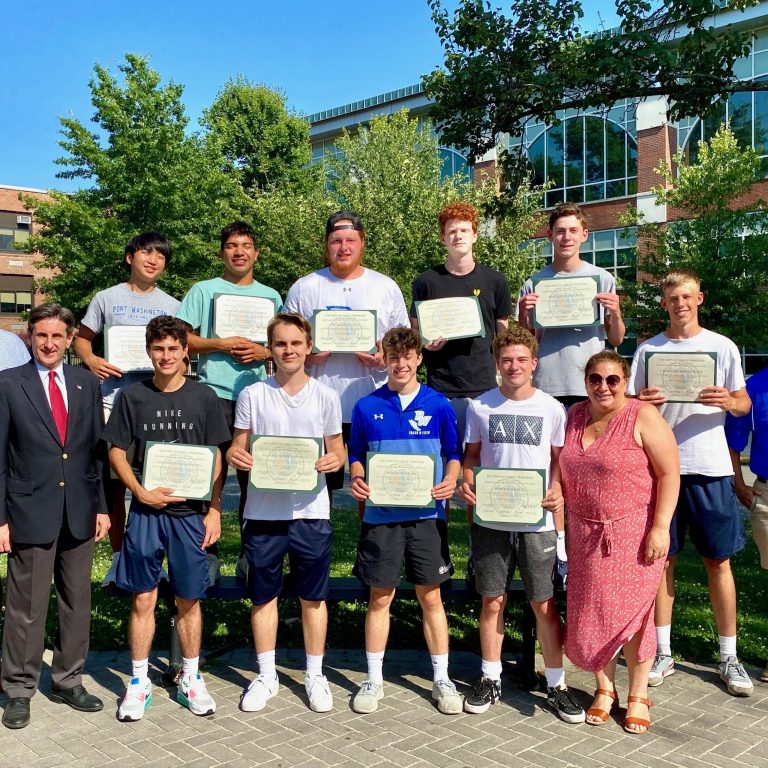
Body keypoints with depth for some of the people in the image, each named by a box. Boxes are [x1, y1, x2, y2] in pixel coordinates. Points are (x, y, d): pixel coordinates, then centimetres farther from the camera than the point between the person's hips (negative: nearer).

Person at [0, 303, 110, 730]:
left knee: (77, 603, 12)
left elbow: (98, 450, 9)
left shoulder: (87, 383, 7)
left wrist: (101, 506, 5)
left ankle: (68, 681, 28)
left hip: (79, 513, 4)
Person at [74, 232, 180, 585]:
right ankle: (119, 556, 16)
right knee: (113, 482, 3)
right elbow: (81, 338, 13)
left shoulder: (172, 306, 12)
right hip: (112, 400, 0)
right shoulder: (107, 298, 9)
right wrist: (91, 360, -8)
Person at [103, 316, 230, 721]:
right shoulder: (132, 396, 2)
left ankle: (190, 677, 24)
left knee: (188, 600, 9)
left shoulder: (203, 397, 2)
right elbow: (117, 451, 5)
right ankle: (139, 681, 20)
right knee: (143, 598, 5)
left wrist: (214, 510, -1)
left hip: (190, 513, 0)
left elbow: (215, 458, 4)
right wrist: (141, 491, -9)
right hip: (145, 511, 0)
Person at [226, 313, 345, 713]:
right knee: (263, 595, 11)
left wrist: (334, 460, -15)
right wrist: (235, 456, -16)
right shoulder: (252, 395, 3)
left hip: (310, 511, 0)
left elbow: (337, 449, 7)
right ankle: (266, 675, 27)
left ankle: (315, 676, 25)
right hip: (263, 511, 0)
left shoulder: (325, 396, 3)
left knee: (313, 597, 9)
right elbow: (238, 446, 7)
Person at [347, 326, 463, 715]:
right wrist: (357, 480, -10)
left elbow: (453, 454, 7)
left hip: (426, 515, 0)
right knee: (380, 597, 8)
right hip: (380, 516, 0)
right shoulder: (366, 407, 3)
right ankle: (373, 680, 22)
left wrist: (450, 481, -13)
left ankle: (441, 679, 21)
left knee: (431, 597, 7)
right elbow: (356, 455, 10)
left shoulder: (438, 405, 2)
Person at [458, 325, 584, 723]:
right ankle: (490, 679, 24)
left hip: (538, 522, -1)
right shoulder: (479, 406, 2)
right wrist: (467, 481, -9)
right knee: (492, 601, 8)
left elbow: (560, 462, 6)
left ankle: (556, 684, 17)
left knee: (545, 604, 3)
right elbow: (471, 454, 11)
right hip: (491, 521, 1)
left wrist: (557, 493, -12)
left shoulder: (552, 409, 1)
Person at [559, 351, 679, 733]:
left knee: (630, 614, 2)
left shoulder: (643, 417, -10)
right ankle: (604, 690, 26)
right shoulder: (575, 416, 7)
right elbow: (563, 470, 13)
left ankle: (638, 696, 20)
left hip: (634, 534, -4)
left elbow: (669, 474, -12)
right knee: (590, 615, 7)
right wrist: (565, 527, 6)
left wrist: (660, 527, -17)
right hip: (586, 535, 5)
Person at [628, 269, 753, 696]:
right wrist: (641, 403, -17)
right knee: (663, 558, 6)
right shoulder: (648, 350, 7)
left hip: (710, 467, 0)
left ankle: (729, 657, 16)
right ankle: (664, 653, 17)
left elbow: (745, 405, 7)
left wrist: (728, 402, -16)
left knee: (719, 560, 4)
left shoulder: (722, 347, 6)